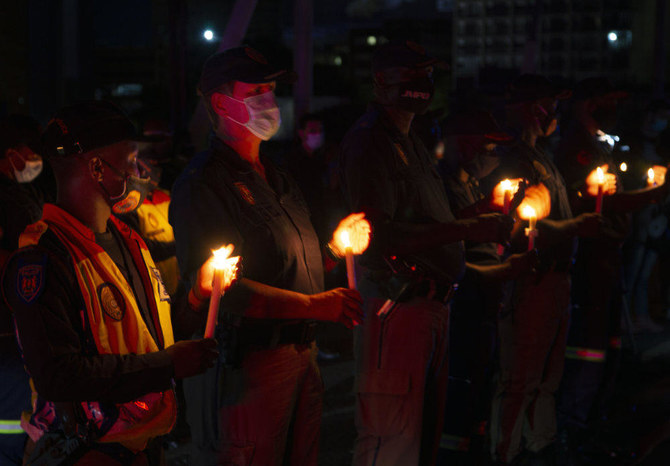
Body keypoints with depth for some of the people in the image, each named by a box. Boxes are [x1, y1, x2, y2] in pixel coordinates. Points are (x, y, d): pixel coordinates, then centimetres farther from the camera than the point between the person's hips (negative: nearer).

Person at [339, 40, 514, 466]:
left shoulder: (411, 143, 18)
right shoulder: (368, 143, -13)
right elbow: (379, 236, -24)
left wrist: (483, 226, 9)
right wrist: (469, 230, -25)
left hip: (431, 308, 10)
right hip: (395, 307, -10)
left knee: (426, 432, 18)